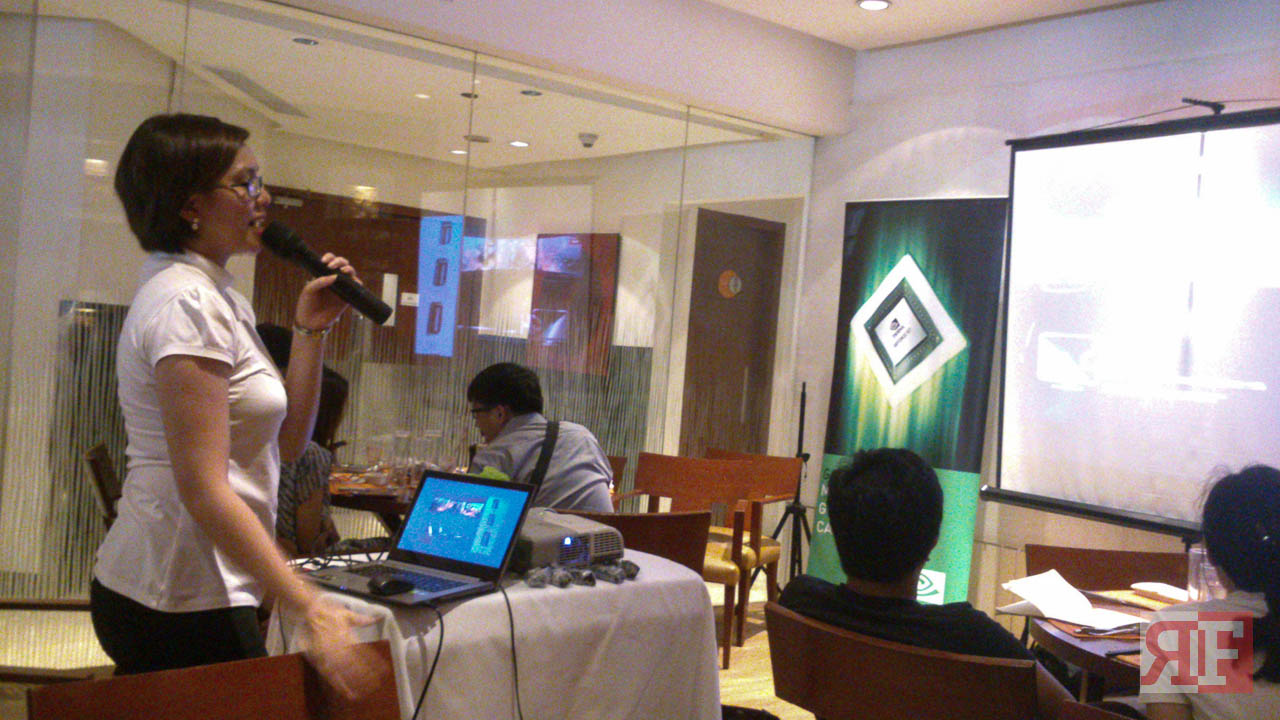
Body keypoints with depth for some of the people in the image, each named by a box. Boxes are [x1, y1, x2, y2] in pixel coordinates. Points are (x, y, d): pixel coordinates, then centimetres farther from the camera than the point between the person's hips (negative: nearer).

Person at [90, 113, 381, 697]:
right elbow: (204, 490, -24)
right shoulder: (185, 303, -17)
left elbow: (286, 441, 13)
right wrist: (312, 610, -26)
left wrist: (310, 329, 5)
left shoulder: (223, 298, 13)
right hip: (183, 603, -10)